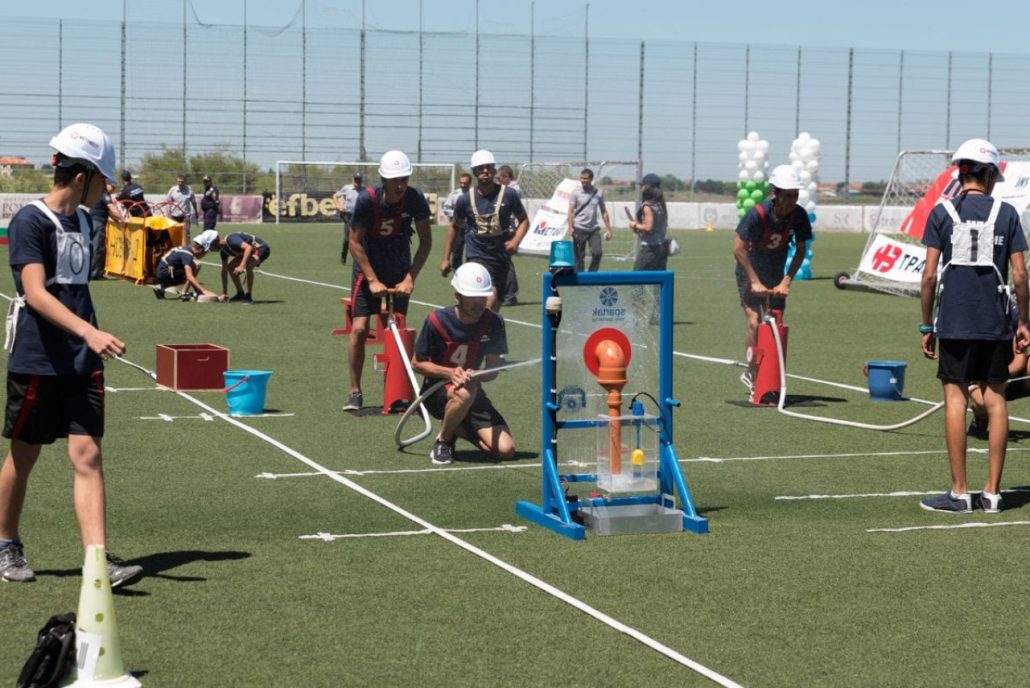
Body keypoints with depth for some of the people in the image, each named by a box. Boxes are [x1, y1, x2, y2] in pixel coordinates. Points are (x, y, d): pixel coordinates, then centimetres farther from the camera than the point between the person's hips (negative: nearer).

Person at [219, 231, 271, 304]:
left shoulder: (231, 239, -28)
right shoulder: (223, 249, 1)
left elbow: (249, 247, -43)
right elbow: (224, 270, 10)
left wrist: (241, 266, -49)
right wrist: (224, 293, 12)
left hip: (261, 248, -10)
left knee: (248, 265, -34)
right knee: (230, 267, 4)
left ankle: (248, 296, -24)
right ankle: (241, 294, 12)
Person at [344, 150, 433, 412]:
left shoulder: (415, 199, -16)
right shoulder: (367, 199, -23)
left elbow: (426, 241, -8)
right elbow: (355, 242, -15)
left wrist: (410, 278, -15)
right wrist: (372, 280, -19)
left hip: (400, 272, 2)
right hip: (368, 269, -2)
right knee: (359, 328, -11)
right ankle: (355, 392, -1)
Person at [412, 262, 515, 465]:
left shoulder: (493, 323, -8)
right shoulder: (437, 321, -16)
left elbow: (493, 370, -2)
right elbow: (417, 363, -7)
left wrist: (475, 377, -27)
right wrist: (450, 373, -24)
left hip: (472, 390, 4)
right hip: (436, 391, -4)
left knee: (506, 449, -15)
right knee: (464, 394, -42)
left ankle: (459, 428, 14)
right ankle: (443, 441, -11)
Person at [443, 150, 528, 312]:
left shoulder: (509, 194, -1)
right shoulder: (465, 200, -1)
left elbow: (524, 220, 9)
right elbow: (454, 227, 13)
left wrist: (515, 241, -10)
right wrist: (446, 259, 13)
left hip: (502, 257, 3)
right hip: (477, 257, -3)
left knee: (496, 305, 8)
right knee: (490, 300, -25)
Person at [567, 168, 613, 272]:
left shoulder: (598, 194, 6)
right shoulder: (576, 193, 0)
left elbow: (604, 212, 12)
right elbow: (571, 211, -3)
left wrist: (608, 229, 7)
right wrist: (571, 227, -15)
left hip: (594, 229, 2)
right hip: (579, 229, -2)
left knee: (597, 253, -10)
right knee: (579, 257, 1)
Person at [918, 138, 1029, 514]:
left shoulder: (942, 212, -1)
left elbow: (930, 275, -4)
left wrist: (926, 327, 3)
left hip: (954, 324, -1)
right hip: (996, 324, 2)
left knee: (956, 399, 0)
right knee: (995, 399, 7)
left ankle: (959, 493, 1)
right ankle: (992, 493, 9)